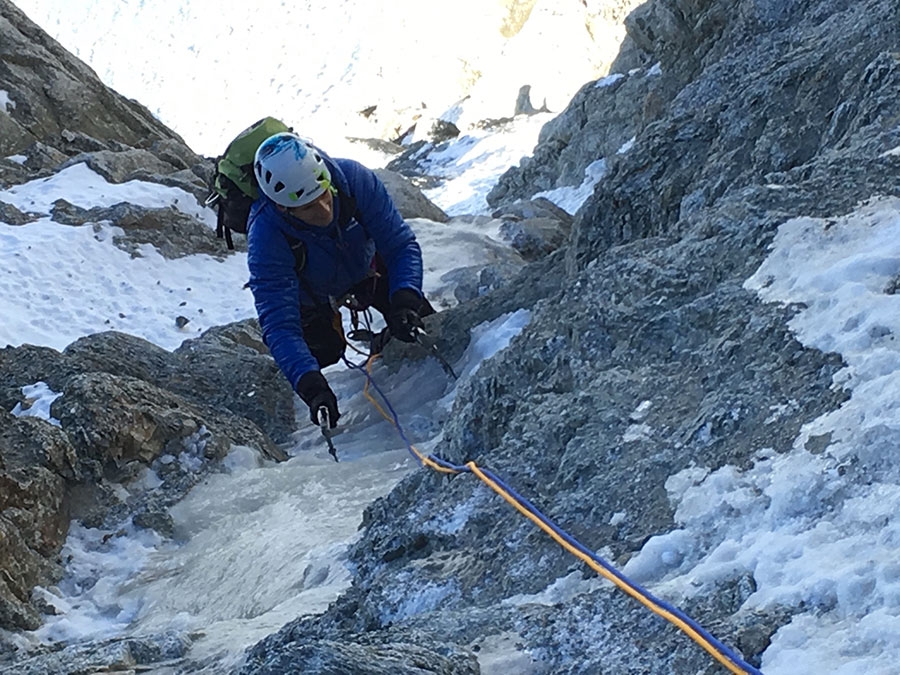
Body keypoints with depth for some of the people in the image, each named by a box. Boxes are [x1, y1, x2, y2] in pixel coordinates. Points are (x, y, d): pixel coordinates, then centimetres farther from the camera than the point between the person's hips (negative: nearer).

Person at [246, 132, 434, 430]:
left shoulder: (354, 178, -38)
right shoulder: (265, 235, -43)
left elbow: (402, 244, -29)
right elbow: (278, 324, -43)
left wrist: (405, 302, -46)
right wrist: (311, 387, -56)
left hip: (364, 266, 1)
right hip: (311, 292, -1)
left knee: (420, 324, -7)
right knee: (323, 352, -9)